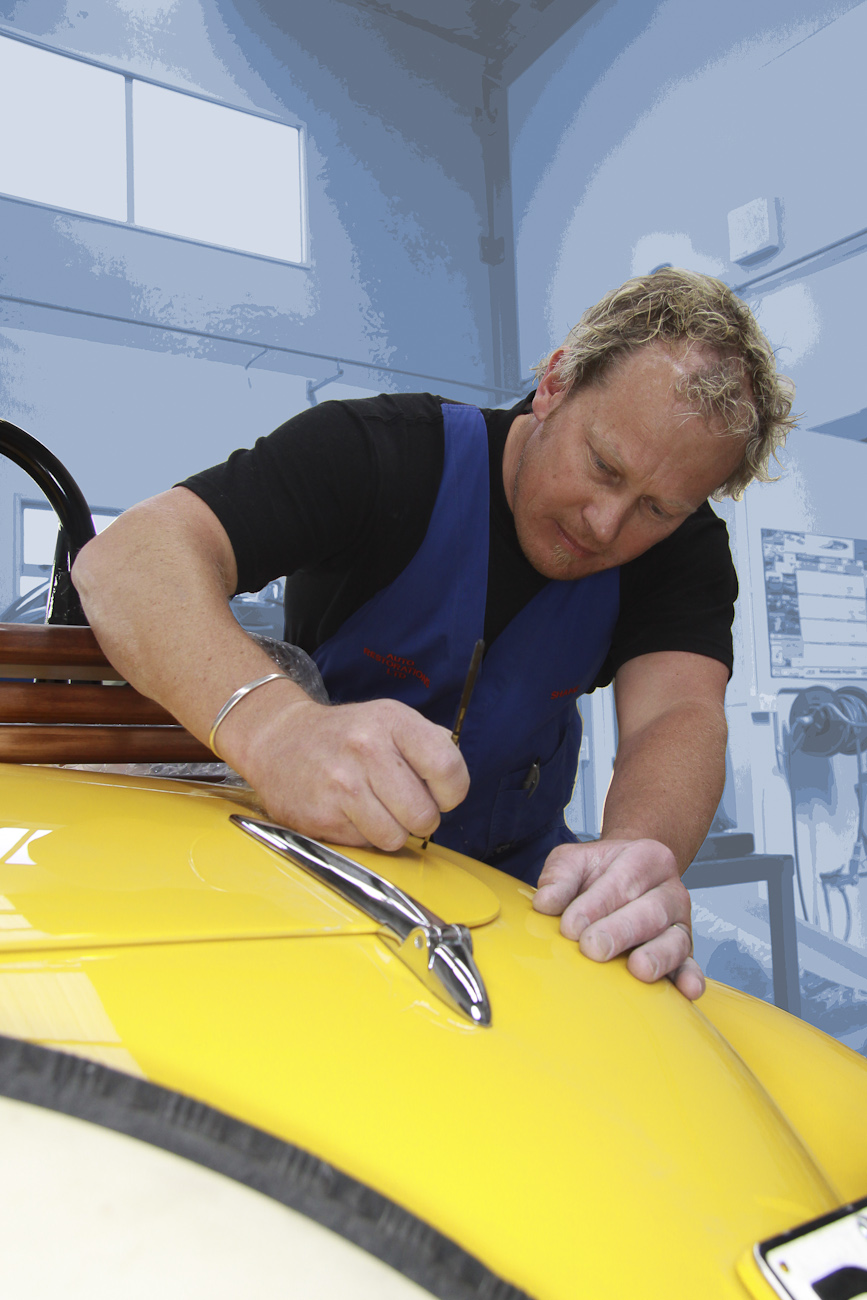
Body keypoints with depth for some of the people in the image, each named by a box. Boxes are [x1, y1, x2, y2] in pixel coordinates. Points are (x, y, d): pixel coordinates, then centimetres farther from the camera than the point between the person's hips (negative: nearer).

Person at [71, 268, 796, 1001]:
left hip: (511, 877, 2)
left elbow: (681, 714, -27)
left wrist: (640, 853, -51)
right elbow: (127, 559, -33)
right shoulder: (385, 453, -21)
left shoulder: (685, 550, -11)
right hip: (314, 845, -1)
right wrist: (271, 723, -53)